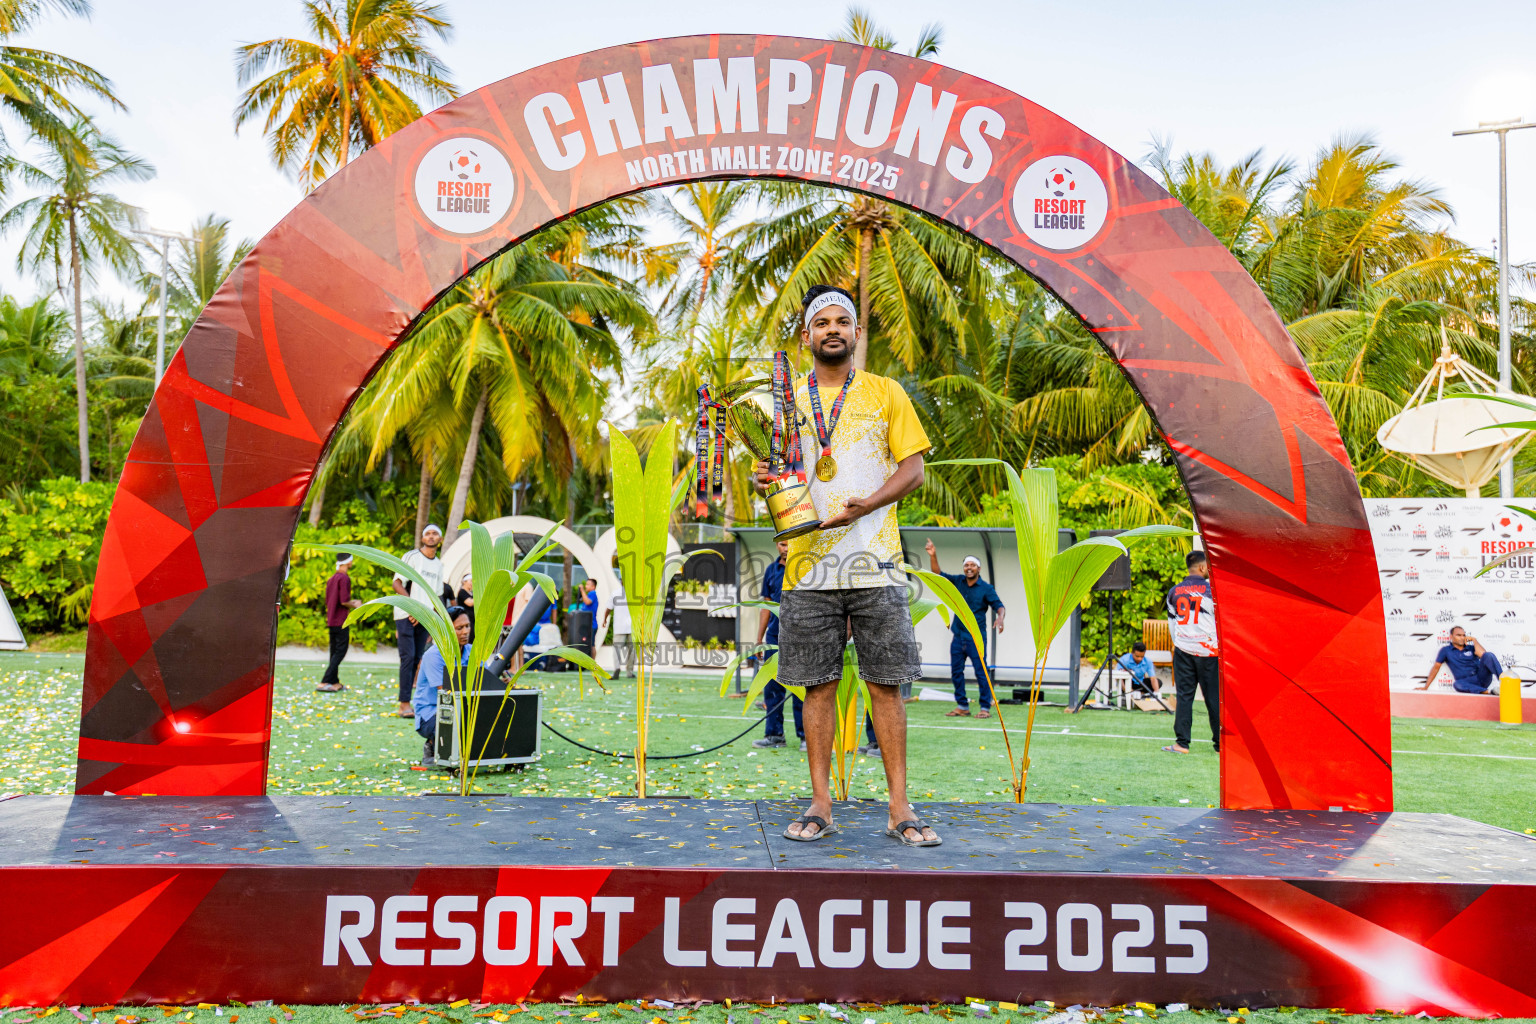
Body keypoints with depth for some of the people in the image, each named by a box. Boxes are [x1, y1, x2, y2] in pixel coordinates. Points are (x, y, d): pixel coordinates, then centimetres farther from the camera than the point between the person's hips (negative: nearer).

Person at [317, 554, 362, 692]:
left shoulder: (331, 579, 15)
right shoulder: (344, 578, -12)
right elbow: (344, 601, -20)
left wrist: (352, 602, 21)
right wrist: (355, 605, -1)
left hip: (331, 621, 9)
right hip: (340, 621, -9)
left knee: (335, 652, 12)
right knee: (340, 651, -6)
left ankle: (335, 682, 15)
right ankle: (324, 682, -13)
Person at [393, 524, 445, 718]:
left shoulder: (439, 564, 15)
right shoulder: (411, 556, -2)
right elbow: (397, 583, -7)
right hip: (405, 615, -5)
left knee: (416, 659, 4)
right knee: (408, 657, -11)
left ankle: (406, 697, 10)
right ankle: (404, 704, -10)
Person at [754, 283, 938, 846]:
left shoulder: (886, 393, 8)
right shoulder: (787, 400, 13)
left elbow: (912, 468, 2)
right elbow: (779, 473, 17)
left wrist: (865, 505, -14)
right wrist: (766, 483, -7)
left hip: (875, 562, -1)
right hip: (809, 564, 1)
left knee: (886, 683, 0)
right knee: (818, 684, 3)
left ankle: (900, 806, 7)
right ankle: (820, 805, 11)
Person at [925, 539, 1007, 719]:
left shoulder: (986, 588, -4)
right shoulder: (957, 582, 7)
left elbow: (999, 606, -10)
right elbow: (938, 574, 6)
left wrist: (1000, 617, -32)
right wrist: (933, 556, -9)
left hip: (976, 638, -5)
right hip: (958, 636, 5)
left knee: (981, 672, -6)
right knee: (956, 672, 7)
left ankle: (986, 708, -1)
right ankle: (962, 706, 16)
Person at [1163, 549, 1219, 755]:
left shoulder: (1174, 591, 6)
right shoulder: (1211, 590, -7)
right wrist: (1220, 647, 9)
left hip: (1183, 651, 3)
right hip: (1207, 651, -3)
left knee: (1184, 696, 4)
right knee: (1214, 697, 4)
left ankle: (1182, 743, 0)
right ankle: (1220, 743, 10)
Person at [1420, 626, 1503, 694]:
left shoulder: (1471, 648, 14)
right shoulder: (1446, 650, 12)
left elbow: (1482, 654, -8)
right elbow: (1436, 667, 11)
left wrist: (1474, 640, 0)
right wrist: (1426, 686, 5)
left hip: (1482, 677, 2)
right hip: (1467, 682, -2)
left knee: (1488, 656, -23)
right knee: (1456, 684, -38)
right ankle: (1488, 691, -45)